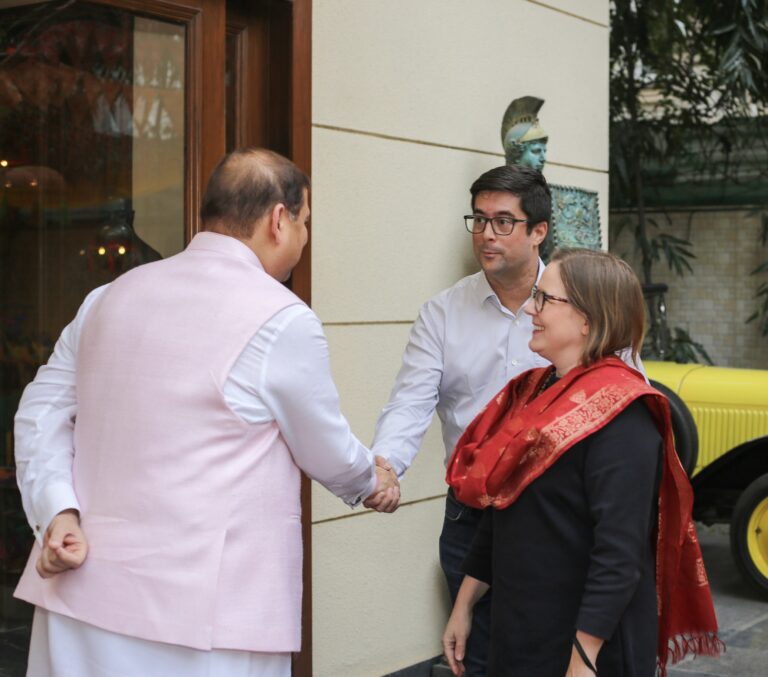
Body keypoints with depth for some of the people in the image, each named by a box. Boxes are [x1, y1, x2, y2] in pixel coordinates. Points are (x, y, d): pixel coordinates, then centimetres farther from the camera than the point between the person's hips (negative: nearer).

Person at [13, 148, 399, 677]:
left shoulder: (112, 295, 8)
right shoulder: (283, 321, -10)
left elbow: (43, 408, 10)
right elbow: (329, 455, 2)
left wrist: (57, 510, 1)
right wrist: (373, 481, 22)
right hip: (199, 615, -6)